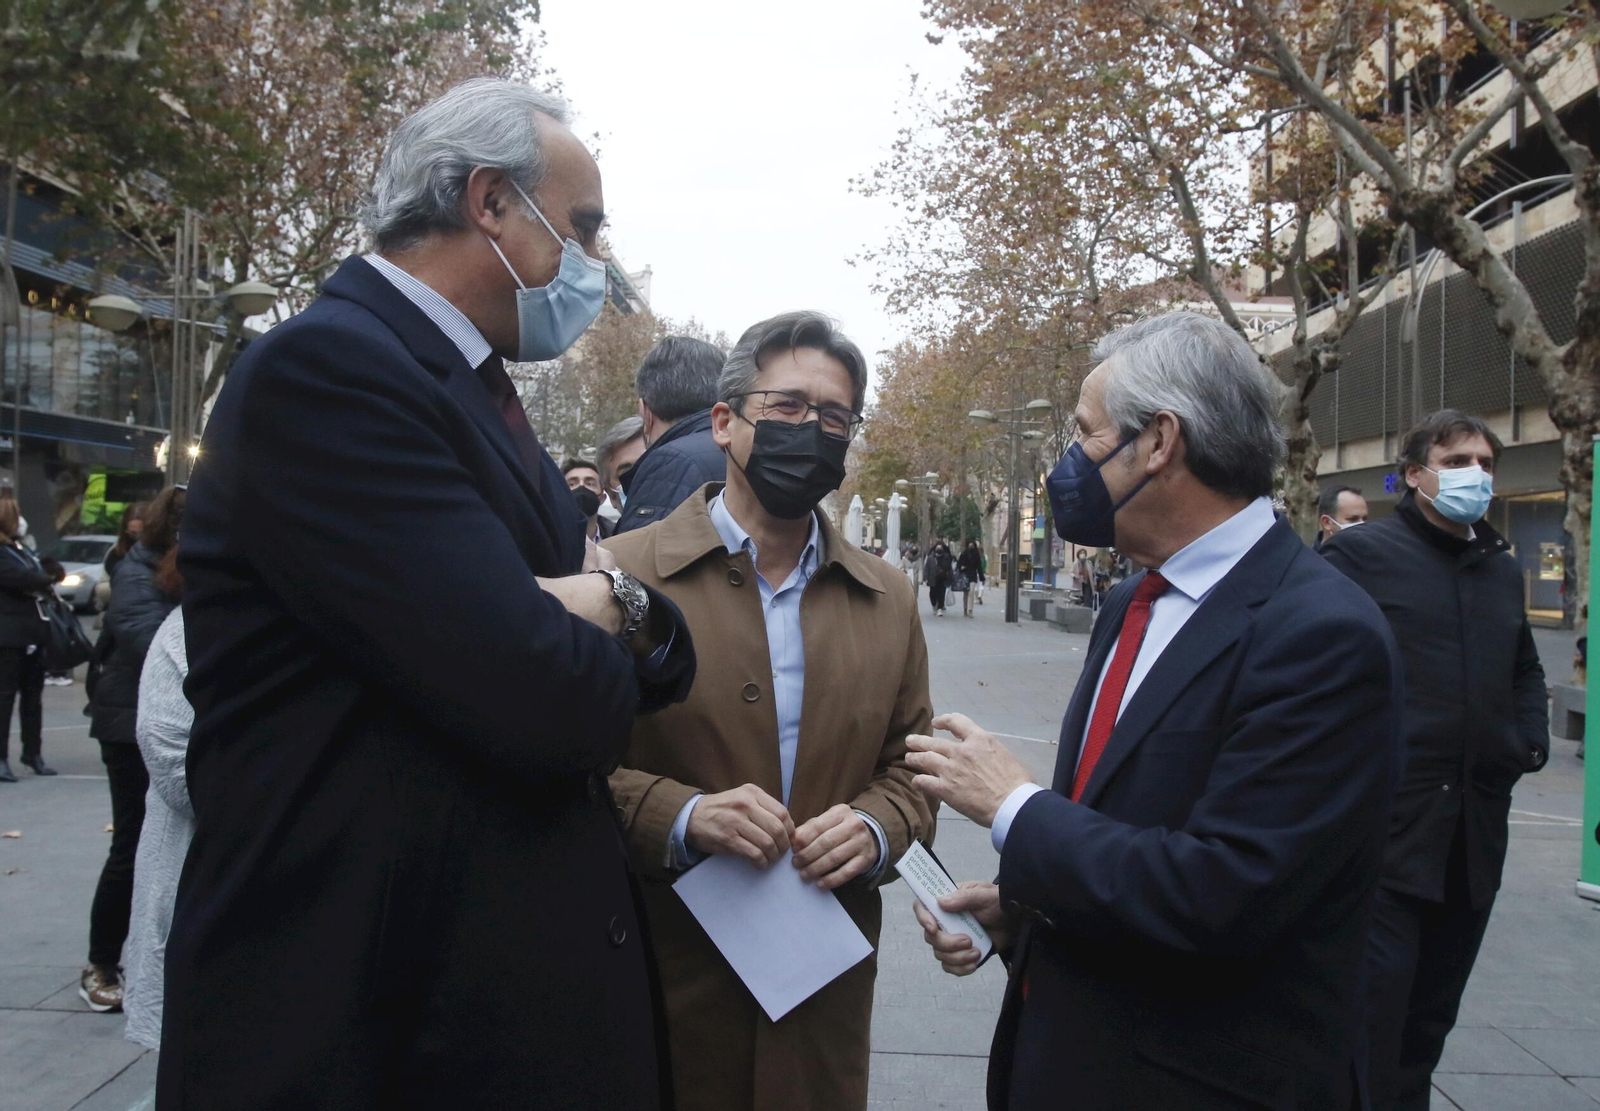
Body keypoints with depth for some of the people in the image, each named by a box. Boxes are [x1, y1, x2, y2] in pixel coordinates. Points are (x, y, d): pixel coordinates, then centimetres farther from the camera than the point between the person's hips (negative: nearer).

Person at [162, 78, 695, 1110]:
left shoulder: (480, 392, 11)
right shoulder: (326, 366, -18)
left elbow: (662, 662, 9)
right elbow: (552, 706, -26)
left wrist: (618, 601, -13)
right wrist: (609, 639, -4)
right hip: (376, 1008, -9)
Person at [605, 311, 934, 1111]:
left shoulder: (889, 600, 7)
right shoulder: (623, 574, -5)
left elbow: (911, 765, 11)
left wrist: (877, 829, -10)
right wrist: (681, 818, -21)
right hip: (663, 975, -3)